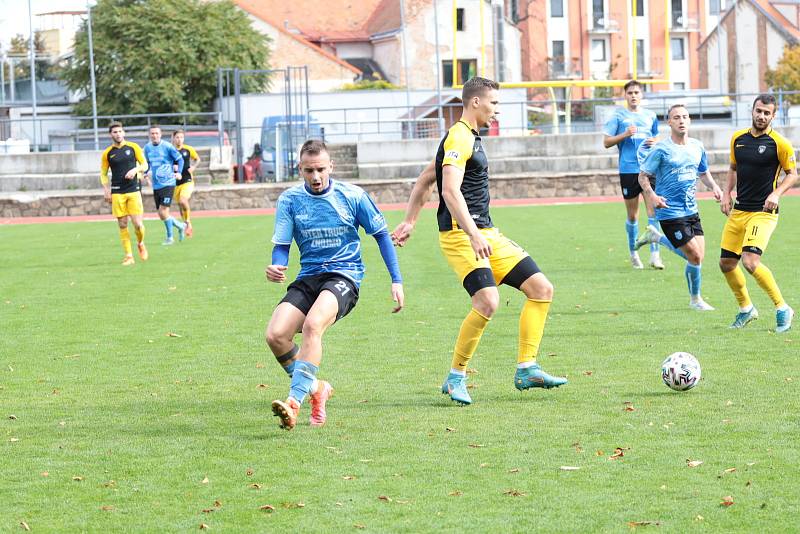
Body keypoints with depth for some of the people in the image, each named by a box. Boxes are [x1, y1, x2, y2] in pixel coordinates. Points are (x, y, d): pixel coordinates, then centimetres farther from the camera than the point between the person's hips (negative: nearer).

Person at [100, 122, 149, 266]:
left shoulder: (133, 147, 3)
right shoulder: (107, 153, 4)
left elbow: (144, 165, 8)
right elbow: (103, 174, 10)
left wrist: (135, 170, -12)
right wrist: (106, 189, -3)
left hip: (134, 190, -1)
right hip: (117, 193, 1)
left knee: (138, 224, -7)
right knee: (122, 225, -1)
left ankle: (140, 243, 24)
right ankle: (128, 256, 7)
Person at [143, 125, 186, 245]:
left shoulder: (167, 146, -9)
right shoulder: (147, 147, 7)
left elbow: (180, 159, 0)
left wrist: (179, 172, -12)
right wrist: (147, 172, 5)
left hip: (168, 183, -6)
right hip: (156, 185, 6)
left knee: (163, 211, -14)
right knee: (161, 215, 7)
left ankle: (170, 237, 3)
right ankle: (180, 226, 32)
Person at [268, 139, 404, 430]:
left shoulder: (353, 196, -1)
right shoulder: (289, 200, 2)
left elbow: (381, 234, 9)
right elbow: (281, 245, 3)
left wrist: (396, 280, 4)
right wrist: (276, 267, -21)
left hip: (344, 276, -3)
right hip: (307, 278, 4)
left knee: (312, 325, -34)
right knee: (275, 335, -19)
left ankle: (295, 401, -38)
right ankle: (315, 389, 6)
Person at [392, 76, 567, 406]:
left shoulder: (470, 138, 20)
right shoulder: (459, 137, -11)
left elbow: (424, 181, 27)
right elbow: (450, 190, -25)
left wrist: (409, 222, 25)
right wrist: (473, 236, -32)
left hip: (485, 233, 10)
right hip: (460, 234, -10)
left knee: (541, 289, 4)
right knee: (488, 301, -25)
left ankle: (527, 369, 6)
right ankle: (455, 378, -10)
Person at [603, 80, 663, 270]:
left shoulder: (650, 116, 12)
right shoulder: (618, 115, 3)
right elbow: (606, 142, 2)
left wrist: (654, 142, 1)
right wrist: (625, 135, -13)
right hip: (628, 170, -2)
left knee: (653, 210, -9)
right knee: (632, 215, 5)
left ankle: (655, 254, -8)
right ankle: (633, 253, 21)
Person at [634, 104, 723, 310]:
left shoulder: (697, 146, 7)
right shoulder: (661, 149, -10)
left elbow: (703, 172, 23)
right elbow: (643, 176, -6)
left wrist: (714, 186, 3)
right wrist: (652, 196, -24)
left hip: (691, 210, 6)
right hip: (670, 212, -6)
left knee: (697, 256, 4)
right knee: (695, 256, -9)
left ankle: (656, 236, 26)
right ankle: (696, 299, 13)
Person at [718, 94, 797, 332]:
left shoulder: (780, 143, -9)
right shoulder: (738, 138, 8)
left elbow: (792, 174, -1)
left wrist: (776, 194, -16)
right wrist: (726, 193, 7)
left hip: (763, 212, -7)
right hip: (738, 211, 7)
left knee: (750, 261, -22)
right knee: (726, 263, 7)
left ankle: (782, 309, -8)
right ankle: (746, 308, 28)